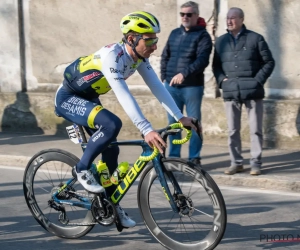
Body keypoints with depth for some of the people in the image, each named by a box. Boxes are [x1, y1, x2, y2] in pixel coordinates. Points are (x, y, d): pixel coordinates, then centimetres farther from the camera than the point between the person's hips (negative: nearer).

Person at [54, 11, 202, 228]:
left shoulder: (139, 57, -9)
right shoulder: (111, 55, -34)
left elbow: (157, 87, -9)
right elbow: (124, 96, -41)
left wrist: (180, 117, -18)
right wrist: (147, 130, -48)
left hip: (88, 99, 8)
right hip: (68, 98, -8)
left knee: (111, 151, 5)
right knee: (112, 124, -31)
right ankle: (82, 169, -12)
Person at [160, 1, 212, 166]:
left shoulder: (202, 36, -4)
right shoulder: (174, 33, 13)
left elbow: (202, 60, -17)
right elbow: (165, 56, 20)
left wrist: (184, 74, -28)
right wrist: (164, 77, 9)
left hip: (192, 87, -5)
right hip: (171, 86, 5)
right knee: (173, 123, 8)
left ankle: (194, 158, 8)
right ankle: (173, 157, 15)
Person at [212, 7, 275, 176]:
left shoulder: (255, 39, 2)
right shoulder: (221, 41, 13)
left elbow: (269, 62, 4)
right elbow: (216, 65, 20)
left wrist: (258, 80, -6)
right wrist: (222, 80, 2)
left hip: (252, 92, -3)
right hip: (231, 92, 3)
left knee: (256, 129, 0)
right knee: (233, 130, 5)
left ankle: (256, 163, 7)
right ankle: (236, 162, 14)